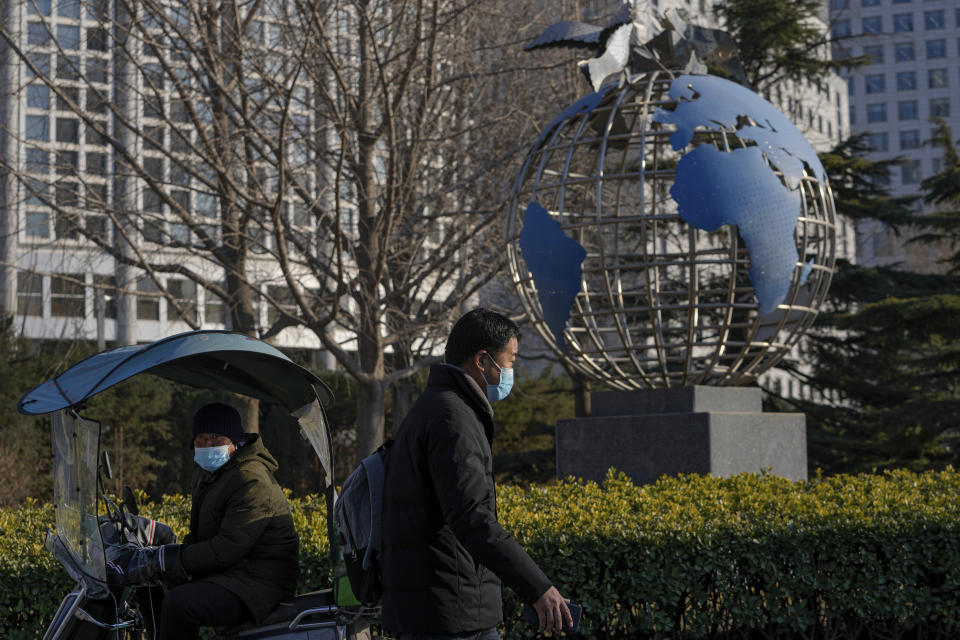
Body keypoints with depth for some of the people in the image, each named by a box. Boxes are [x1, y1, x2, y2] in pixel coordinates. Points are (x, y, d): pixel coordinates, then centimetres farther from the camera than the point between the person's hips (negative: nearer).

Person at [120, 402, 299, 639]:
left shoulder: (251, 480, -19)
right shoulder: (209, 473, 14)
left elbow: (227, 548, -25)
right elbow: (198, 536, 21)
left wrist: (164, 560, -20)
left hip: (261, 580, -10)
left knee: (178, 603, -30)